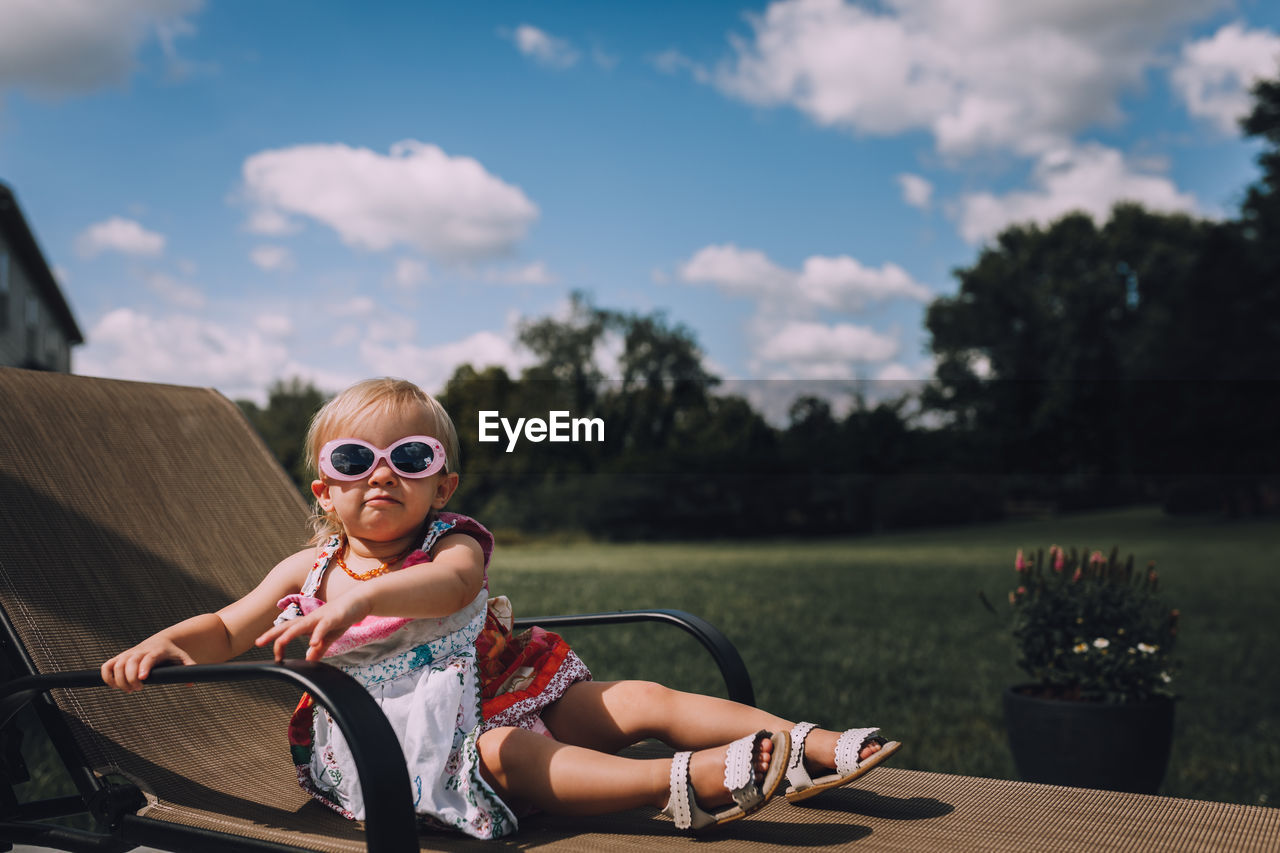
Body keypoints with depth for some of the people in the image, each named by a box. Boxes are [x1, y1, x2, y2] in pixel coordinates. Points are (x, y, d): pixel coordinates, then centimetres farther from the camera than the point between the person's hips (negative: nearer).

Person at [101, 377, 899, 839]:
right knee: (500, 754, -34)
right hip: (400, 735, -2)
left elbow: (452, 583, -30)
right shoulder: (308, 572, 4)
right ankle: (682, 783, -56)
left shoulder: (453, 541, -5)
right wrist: (163, 643, -11)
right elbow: (225, 629, 12)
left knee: (640, 698, -13)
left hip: (497, 692, 3)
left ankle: (810, 748, -17)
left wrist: (358, 602, -47)